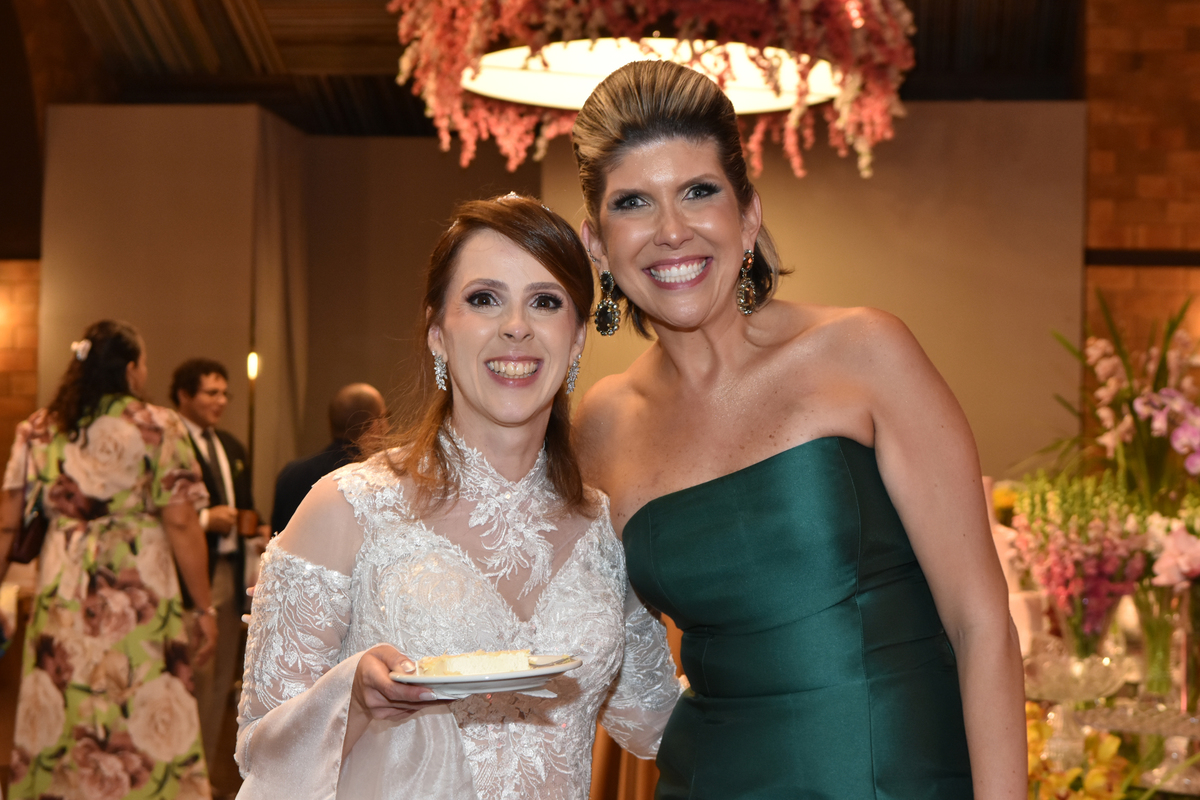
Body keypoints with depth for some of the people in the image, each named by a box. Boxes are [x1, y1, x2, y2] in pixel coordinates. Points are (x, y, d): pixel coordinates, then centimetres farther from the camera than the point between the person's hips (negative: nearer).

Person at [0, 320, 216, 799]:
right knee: (142, 726, 1)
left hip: (60, 598, 4)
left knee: (58, 730, 9)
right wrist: (204, 608, -2)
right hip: (140, 598, -4)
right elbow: (181, 523, -7)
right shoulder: (157, 428, -3)